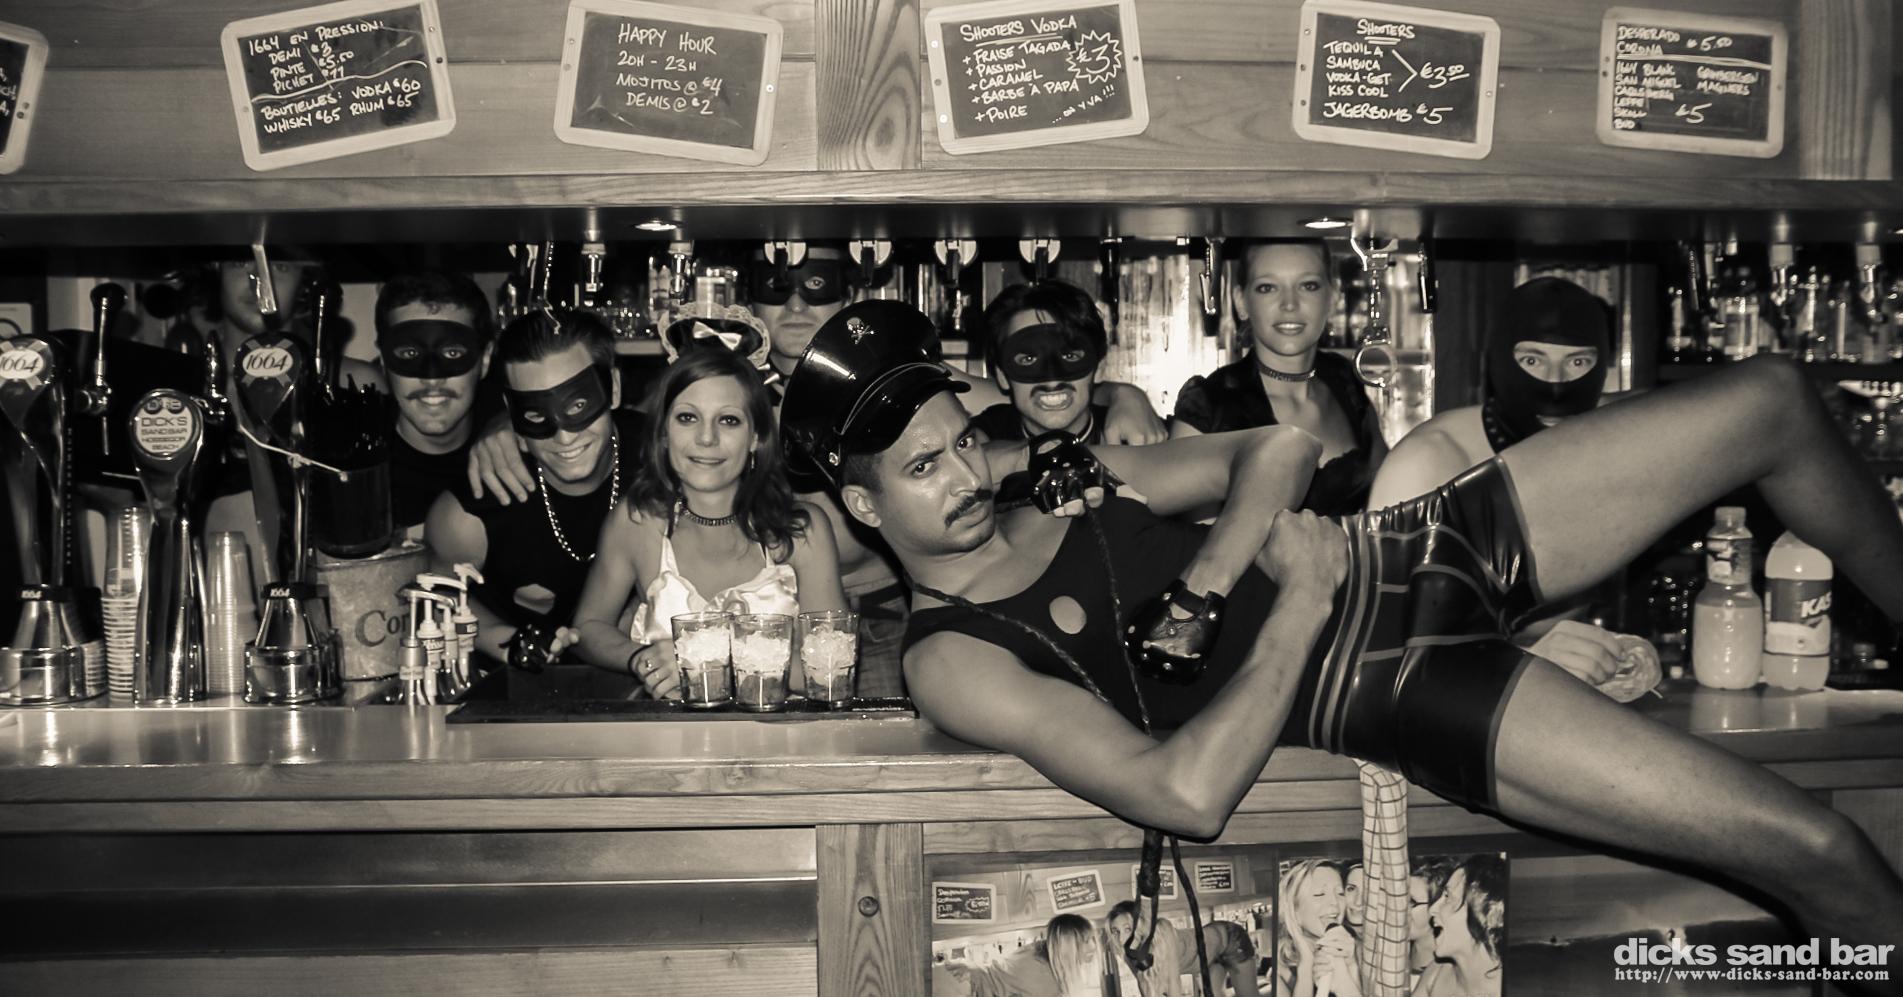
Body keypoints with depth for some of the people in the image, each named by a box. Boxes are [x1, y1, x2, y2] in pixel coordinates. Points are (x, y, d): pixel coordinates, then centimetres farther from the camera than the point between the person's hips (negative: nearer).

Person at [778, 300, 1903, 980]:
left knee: (1778, 398, 6)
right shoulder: (953, 661, -12)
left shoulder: (1059, 478, 9)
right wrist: (1299, 604, -20)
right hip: (1399, 685, -7)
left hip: (1419, 544, 8)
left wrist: (1206, 579, -10)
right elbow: (1185, 796, -26)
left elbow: (1280, 448, 10)